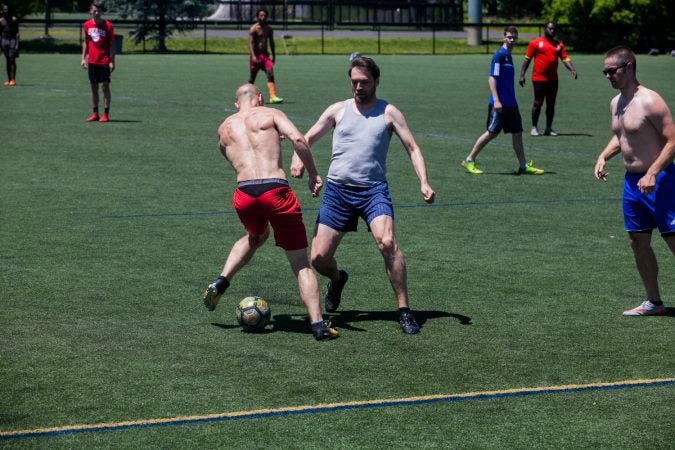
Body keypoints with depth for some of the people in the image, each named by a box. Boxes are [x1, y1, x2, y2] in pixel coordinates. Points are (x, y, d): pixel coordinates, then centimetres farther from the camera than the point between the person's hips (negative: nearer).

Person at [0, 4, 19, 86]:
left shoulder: (14, 19, -2)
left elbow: (17, 32, -4)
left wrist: (17, 44, -12)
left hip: (12, 40, -4)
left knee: (12, 60, -9)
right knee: (7, 61, 5)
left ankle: (13, 80, -12)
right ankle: (8, 79, 8)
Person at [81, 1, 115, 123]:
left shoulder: (108, 25, -6)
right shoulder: (87, 25, 5)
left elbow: (112, 45, -5)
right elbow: (85, 42, 13)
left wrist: (112, 61, -10)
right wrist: (83, 58, 5)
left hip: (104, 61, -4)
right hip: (91, 61, 4)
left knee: (104, 85, -5)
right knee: (93, 86, 7)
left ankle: (106, 114, -2)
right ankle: (95, 113, 13)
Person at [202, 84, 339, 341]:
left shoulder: (224, 129, 23)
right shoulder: (270, 114, 12)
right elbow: (298, 139, -5)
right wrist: (313, 173, 3)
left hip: (243, 193, 3)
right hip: (275, 189, -3)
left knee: (256, 237, 38)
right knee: (301, 264, 7)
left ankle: (220, 283, 23)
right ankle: (319, 325, -4)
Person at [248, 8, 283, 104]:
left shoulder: (269, 29, 13)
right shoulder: (253, 28, -6)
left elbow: (271, 43, 21)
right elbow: (250, 43, -13)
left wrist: (274, 56, 17)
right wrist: (253, 56, -23)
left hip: (265, 54, 5)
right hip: (256, 54, -5)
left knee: (270, 75, -13)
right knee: (252, 78, 3)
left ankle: (273, 97, -22)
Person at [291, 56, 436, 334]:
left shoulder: (389, 113, 6)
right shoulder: (338, 110, 11)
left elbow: (412, 148, 4)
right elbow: (307, 139, 14)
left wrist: (424, 182, -11)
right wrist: (298, 158, -8)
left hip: (373, 189, -2)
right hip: (337, 189, 3)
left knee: (387, 242, -28)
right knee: (319, 258, -2)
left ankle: (404, 310, -17)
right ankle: (337, 280, 37)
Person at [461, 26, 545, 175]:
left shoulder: (508, 55, 15)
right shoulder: (499, 55, -12)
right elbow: (491, 78, -17)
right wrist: (496, 100, -24)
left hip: (510, 103, 8)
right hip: (499, 104, -8)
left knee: (517, 133, 7)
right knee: (492, 133, -4)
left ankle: (524, 166, 10)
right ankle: (469, 160, 6)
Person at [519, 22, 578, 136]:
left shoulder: (559, 44, 10)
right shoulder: (535, 42, 0)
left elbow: (565, 59, 4)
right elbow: (527, 59, 2)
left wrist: (572, 70, -14)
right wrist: (522, 75, -4)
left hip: (553, 80, 4)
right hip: (538, 79, -4)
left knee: (551, 104, 6)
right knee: (538, 103, 0)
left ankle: (548, 128, 14)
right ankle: (534, 128, 10)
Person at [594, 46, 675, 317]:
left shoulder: (650, 101, -17)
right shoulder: (616, 103, 10)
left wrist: (653, 174, -26)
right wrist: (604, 156, 8)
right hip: (632, 181, 9)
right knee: (638, 241, 11)